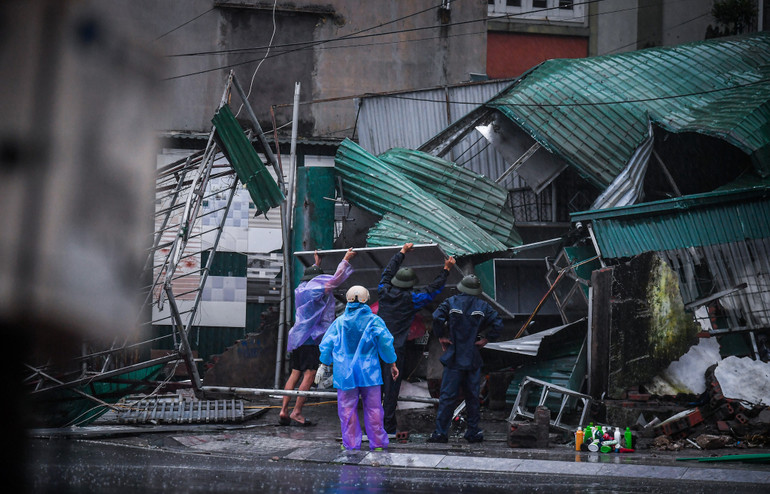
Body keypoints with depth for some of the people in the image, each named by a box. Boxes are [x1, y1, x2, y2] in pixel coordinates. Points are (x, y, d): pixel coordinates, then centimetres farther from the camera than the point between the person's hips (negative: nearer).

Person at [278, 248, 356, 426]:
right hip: (308, 338, -9)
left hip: (296, 336, 9)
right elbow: (335, 278, -5)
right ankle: (296, 412, -14)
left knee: (295, 373, 8)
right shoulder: (316, 289, -9)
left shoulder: (301, 289, 15)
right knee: (309, 374, -9)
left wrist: (316, 264, 47)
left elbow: (311, 280, 37)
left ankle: (283, 411, 2)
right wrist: (346, 260, 5)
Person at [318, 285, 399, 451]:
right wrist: (392, 364, 4)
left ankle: (351, 444, 5)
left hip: (344, 373, 1)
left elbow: (327, 343, 5)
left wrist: (323, 365, 15)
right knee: (373, 407, 6)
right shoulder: (373, 320, -3)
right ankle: (377, 442, 8)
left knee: (347, 408, 5)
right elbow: (385, 342, -5)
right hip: (369, 372, -1)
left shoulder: (339, 322, 2)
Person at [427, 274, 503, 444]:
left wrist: (441, 336, -5)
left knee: (447, 396, -1)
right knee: (472, 396, 11)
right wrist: (486, 339, 3)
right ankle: (473, 433, 14)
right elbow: (498, 323, -6)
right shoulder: (483, 306, 2)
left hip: (453, 358, -2)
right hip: (473, 359, 2)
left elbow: (437, 317, -17)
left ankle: (441, 432, -6)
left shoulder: (451, 303, -2)